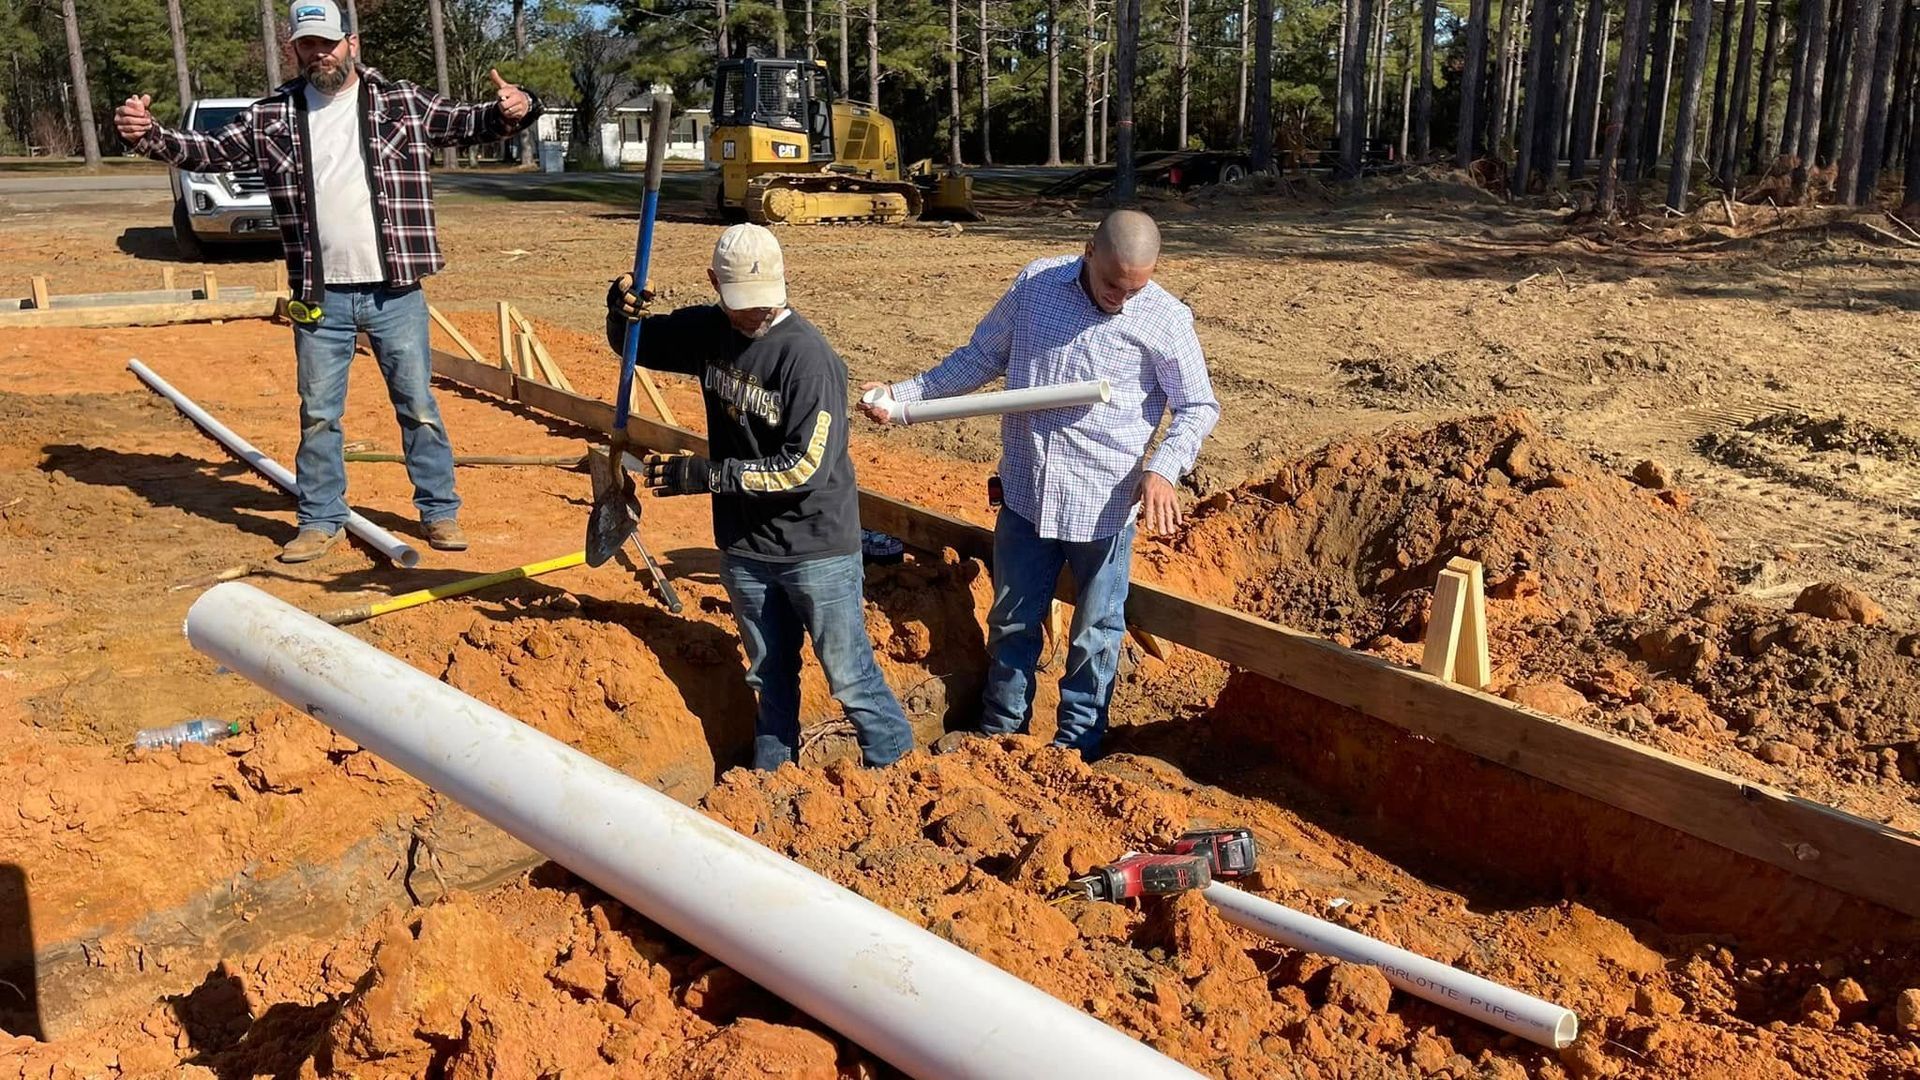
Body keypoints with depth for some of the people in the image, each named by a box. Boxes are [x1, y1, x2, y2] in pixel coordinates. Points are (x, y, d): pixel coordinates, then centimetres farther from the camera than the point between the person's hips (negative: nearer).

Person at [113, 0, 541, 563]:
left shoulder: (402, 102, 1)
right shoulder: (272, 116, 6)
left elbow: (467, 122, -1)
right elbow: (209, 151, 11)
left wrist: (508, 111, -21)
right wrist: (148, 135, -5)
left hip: (395, 292, -2)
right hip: (319, 298, 2)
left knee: (417, 404, 7)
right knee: (318, 414, 10)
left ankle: (440, 511, 19)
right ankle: (320, 520, 22)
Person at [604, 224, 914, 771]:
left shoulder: (809, 356, -22)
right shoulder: (709, 331, -1)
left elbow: (806, 467, -26)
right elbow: (635, 345, 16)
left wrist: (701, 475, -23)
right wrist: (621, 308, -8)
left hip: (816, 547, -6)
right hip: (744, 546, 6)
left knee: (851, 678, 5)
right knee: (770, 676, 21)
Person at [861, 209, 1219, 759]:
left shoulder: (1166, 319, -11)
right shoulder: (1037, 283, -3)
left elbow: (1198, 407, -2)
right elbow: (982, 356, 9)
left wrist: (1162, 470, -19)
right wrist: (902, 394, 2)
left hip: (1105, 504, -3)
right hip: (1025, 494, 3)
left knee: (1095, 633, 12)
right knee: (1012, 622, 17)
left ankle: (1076, 745, 31)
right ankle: (999, 732, 37)